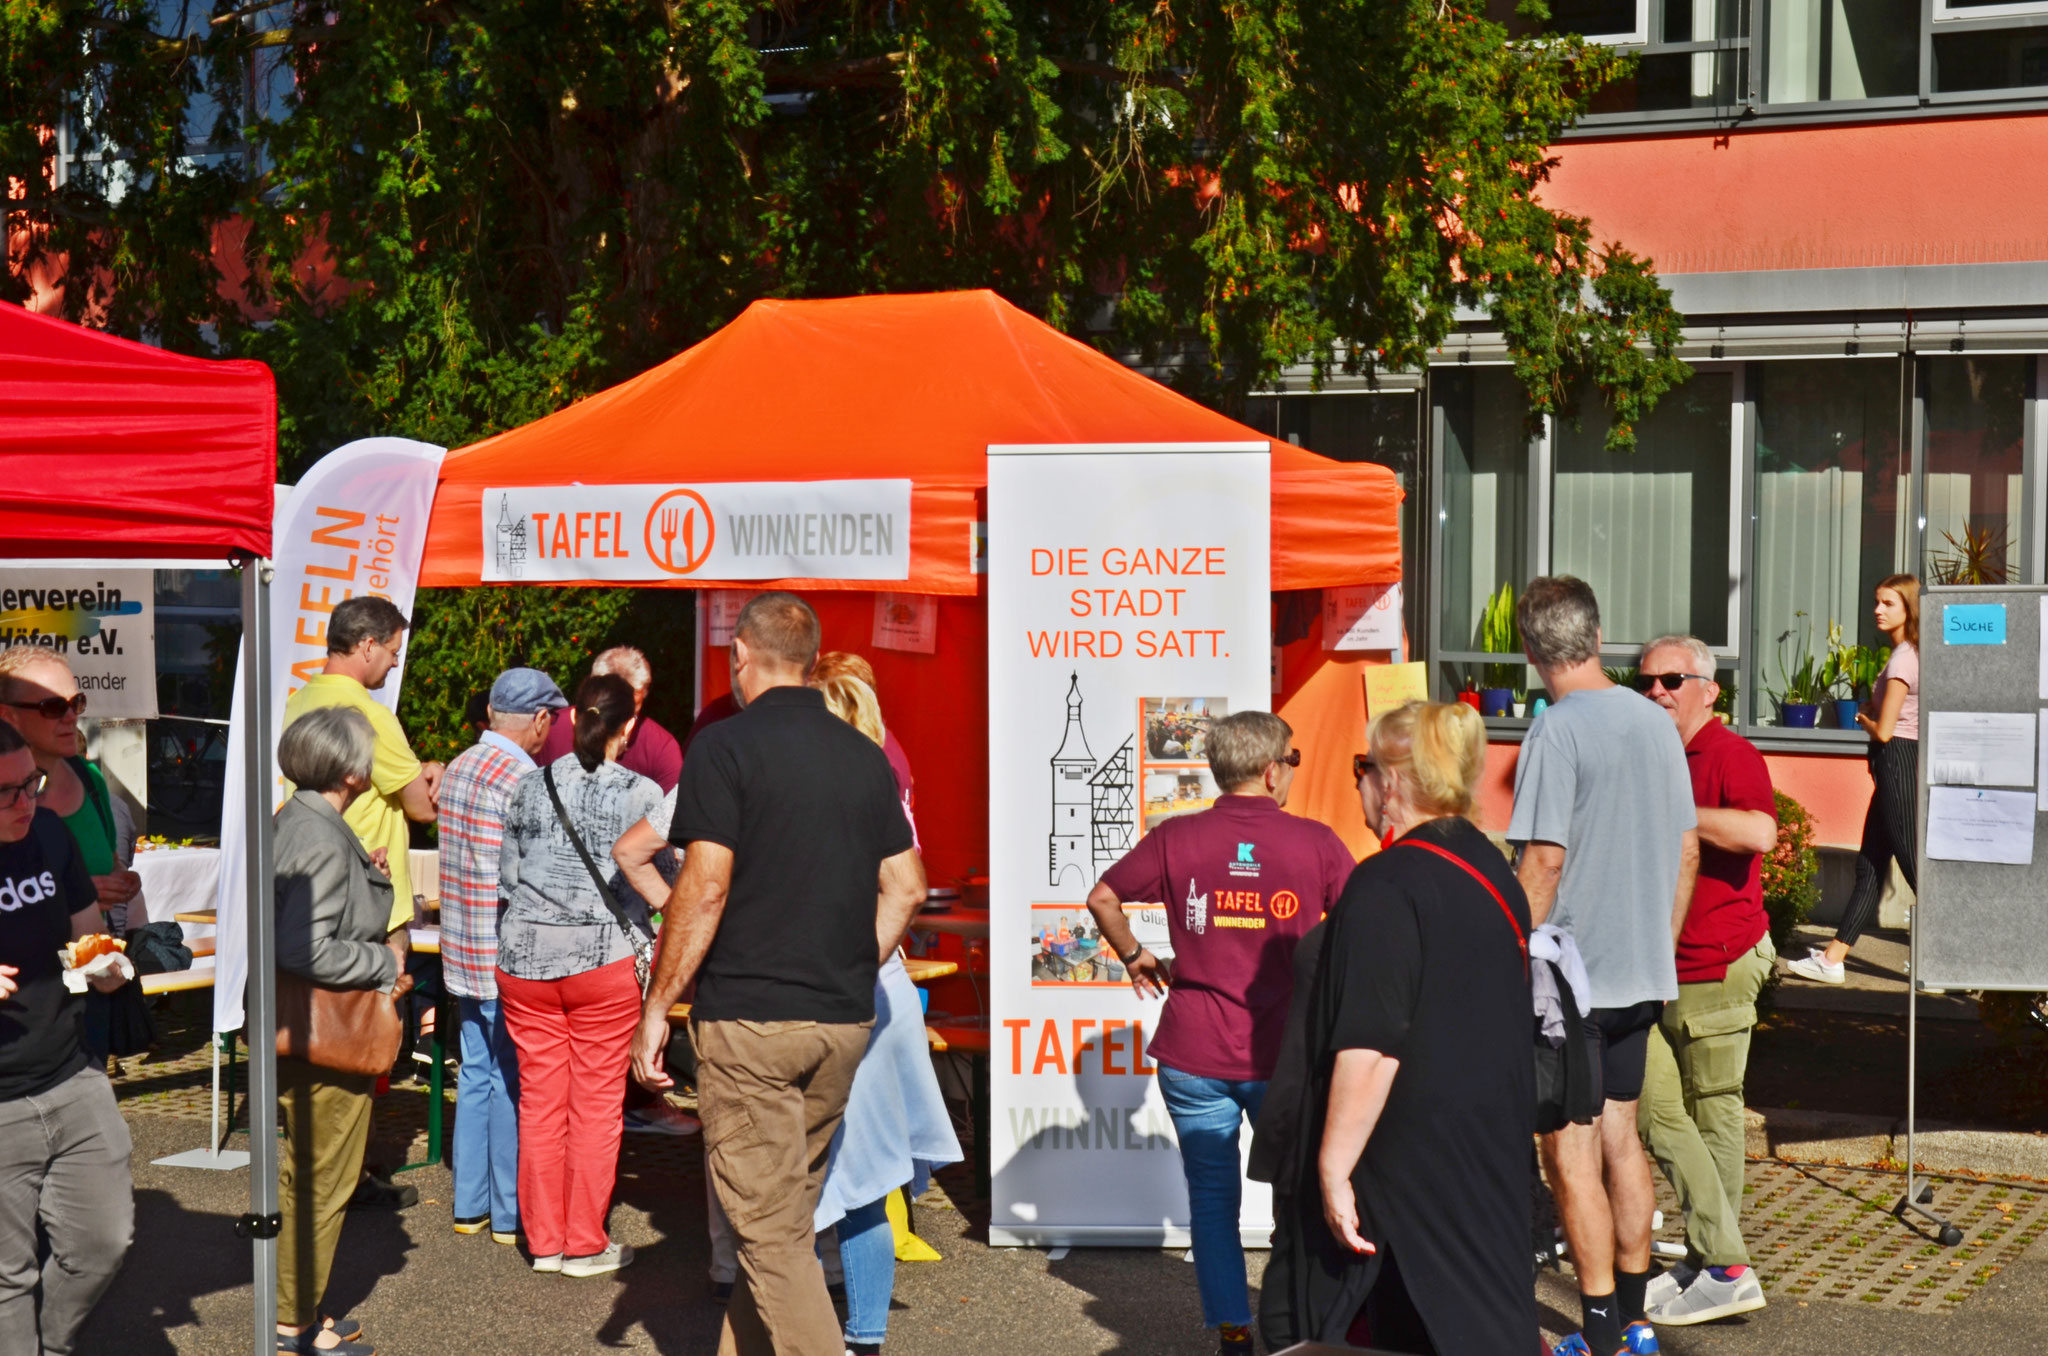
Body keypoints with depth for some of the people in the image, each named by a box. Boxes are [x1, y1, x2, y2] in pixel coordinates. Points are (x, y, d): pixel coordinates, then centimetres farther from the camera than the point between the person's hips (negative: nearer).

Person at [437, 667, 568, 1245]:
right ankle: (510, 1213, 6)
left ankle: (470, 1204, 20)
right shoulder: (522, 779, -18)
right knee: (512, 1078, 0)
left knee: (476, 1071, 14)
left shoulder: (457, 769, 9)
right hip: (507, 953, -8)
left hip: (463, 951, 8)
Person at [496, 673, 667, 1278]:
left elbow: (507, 876, 10)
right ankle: (585, 1244, 12)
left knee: (539, 1100, 10)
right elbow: (661, 883, -3)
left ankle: (544, 1240, 18)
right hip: (605, 958, -3)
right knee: (596, 1103, 6)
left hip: (525, 956, 4)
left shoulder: (530, 786, 5)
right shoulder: (642, 794, -6)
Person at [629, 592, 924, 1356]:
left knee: (771, 1228, -3)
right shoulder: (865, 756, 10)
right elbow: (905, 888, 10)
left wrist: (657, 1008, -7)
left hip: (747, 1017, -6)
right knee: (789, 1211, 16)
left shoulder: (726, 747, -8)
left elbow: (703, 891, -14)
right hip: (844, 1020, 6)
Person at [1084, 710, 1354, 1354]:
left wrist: (1133, 955, 18)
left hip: (1193, 1055, 1)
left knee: (1212, 1198, 10)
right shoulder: (1315, 841, -4)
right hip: (1284, 1053, -1)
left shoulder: (1177, 838, -1)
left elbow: (1102, 897, 4)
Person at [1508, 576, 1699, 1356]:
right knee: (1619, 1136, 17)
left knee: (1570, 1153, -1)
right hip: (1641, 972, 7)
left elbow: (1544, 859, -19)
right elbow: (1686, 850, 14)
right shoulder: (1656, 722, 8)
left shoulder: (1557, 730, -14)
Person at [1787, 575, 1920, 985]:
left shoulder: (1903, 658, -15)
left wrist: (1862, 719, 2)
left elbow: (1884, 731, -17)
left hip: (1898, 762, -10)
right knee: (1870, 866, 11)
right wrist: (1873, 713, 7)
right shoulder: (1909, 653, 14)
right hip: (1895, 766, 10)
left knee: (1914, 864, -6)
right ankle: (1833, 957, 14)